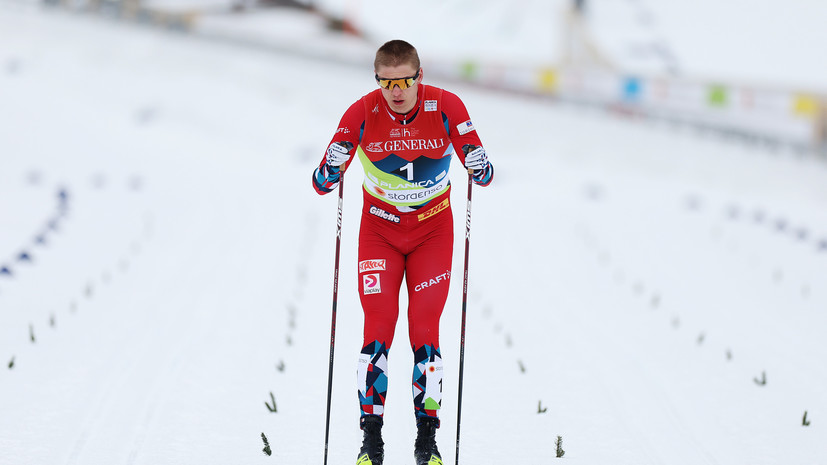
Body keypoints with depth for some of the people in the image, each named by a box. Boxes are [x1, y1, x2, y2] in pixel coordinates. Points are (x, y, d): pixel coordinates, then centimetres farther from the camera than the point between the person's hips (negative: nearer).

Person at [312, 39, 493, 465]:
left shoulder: (446, 107, -17)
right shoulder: (362, 113, -17)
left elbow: (481, 172, -11)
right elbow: (324, 181, -12)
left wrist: (481, 170, -33)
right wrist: (328, 173, -34)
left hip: (433, 229, 0)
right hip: (379, 229, 0)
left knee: (425, 330, -4)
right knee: (378, 329, -8)